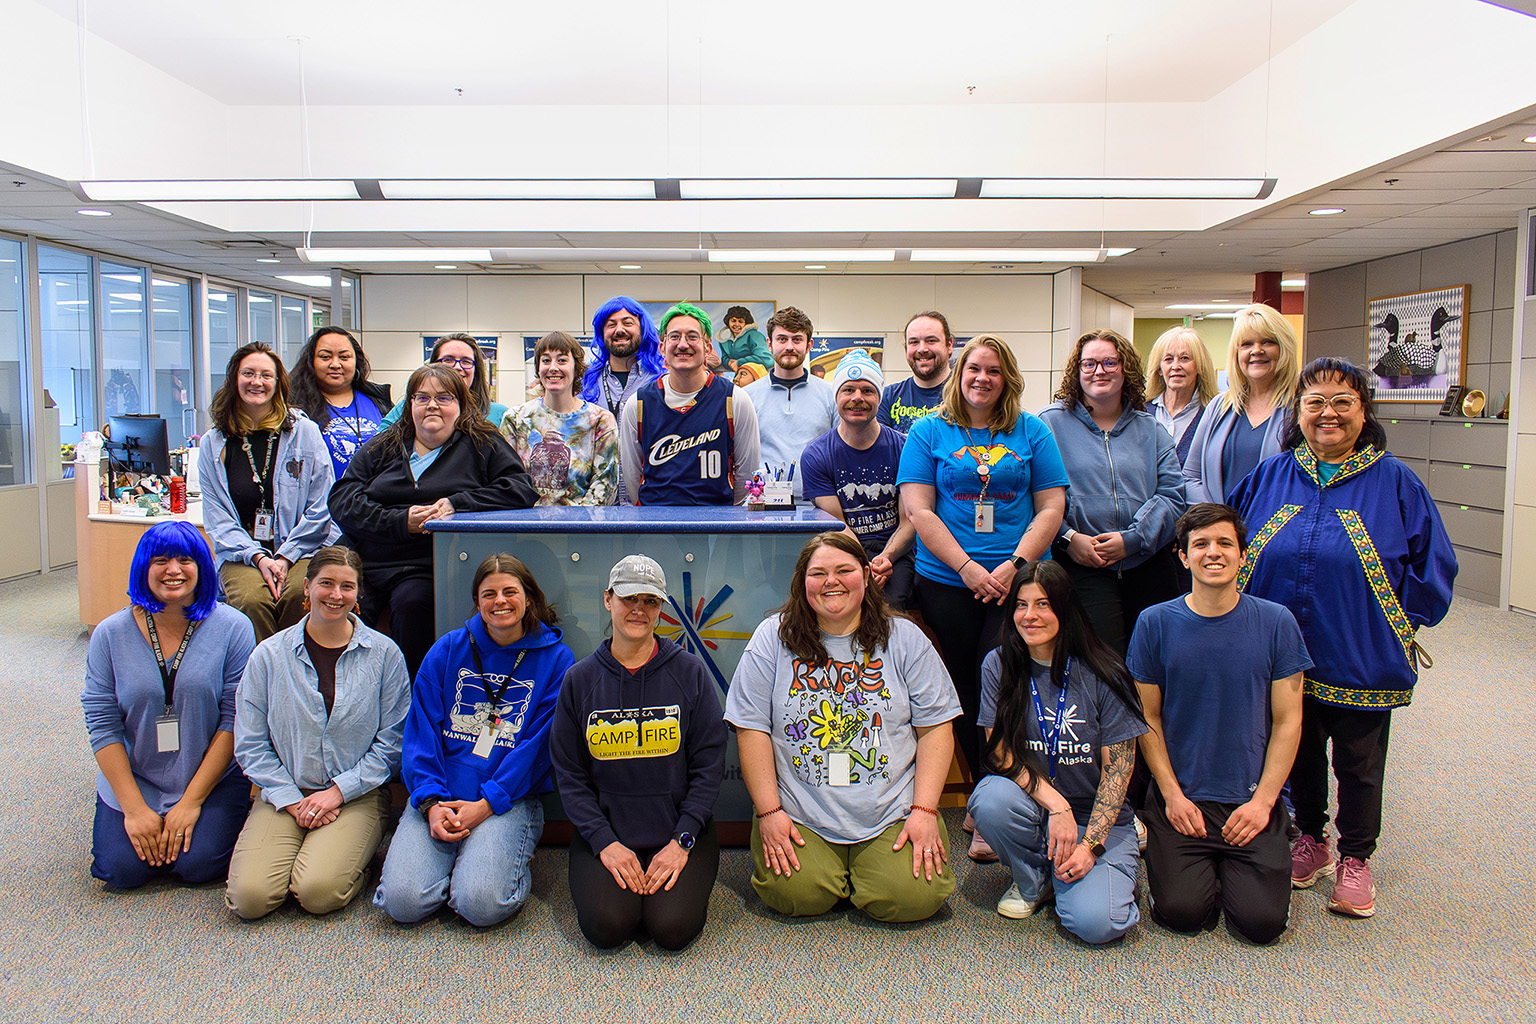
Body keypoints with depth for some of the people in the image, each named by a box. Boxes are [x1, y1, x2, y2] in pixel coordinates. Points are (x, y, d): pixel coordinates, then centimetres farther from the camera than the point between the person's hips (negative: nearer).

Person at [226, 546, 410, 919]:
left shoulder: (384, 654, 0)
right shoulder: (269, 655, 3)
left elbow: (392, 743, -1)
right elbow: (250, 745, 3)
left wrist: (340, 791, -10)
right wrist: (292, 800, -8)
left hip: (357, 795, -2)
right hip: (285, 793, 2)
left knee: (319, 892, -24)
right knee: (250, 896, -19)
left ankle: (353, 856, 9)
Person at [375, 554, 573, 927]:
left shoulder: (555, 659, 2)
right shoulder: (447, 651, 9)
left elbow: (538, 746, -4)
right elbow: (420, 732, 5)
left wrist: (486, 803, -13)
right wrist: (431, 802, -10)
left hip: (510, 801, -2)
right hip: (439, 796, 2)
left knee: (482, 904, -24)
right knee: (403, 900, -18)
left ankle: (512, 861, 8)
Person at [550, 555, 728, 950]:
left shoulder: (689, 672, -1)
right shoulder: (579, 680, 2)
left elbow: (709, 765, -1)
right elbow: (569, 774, 2)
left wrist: (682, 840, -10)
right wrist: (605, 842, -10)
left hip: (679, 831, -1)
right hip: (605, 827, 1)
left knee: (673, 928, -20)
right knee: (606, 926, -20)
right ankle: (620, 879, 12)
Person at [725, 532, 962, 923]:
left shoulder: (905, 639, 3)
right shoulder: (773, 638, 0)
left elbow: (935, 728, 2)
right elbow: (752, 729, -2)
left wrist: (924, 810, -7)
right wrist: (769, 812, -8)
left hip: (890, 813, 1)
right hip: (798, 814, 0)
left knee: (914, 898, -17)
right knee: (798, 894, -21)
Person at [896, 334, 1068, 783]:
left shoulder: (1032, 431, 10)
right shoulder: (930, 431, 8)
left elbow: (1051, 508, 6)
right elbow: (917, 510, 0)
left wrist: (1016, 564, -9)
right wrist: (967, 568, -10)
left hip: (1019, 581, 0)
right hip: (946, 582, 0)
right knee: (965, 687, 2)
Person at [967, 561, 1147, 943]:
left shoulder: (1103, 675, -9)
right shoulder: (998, 666, -4)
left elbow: (1118, 767, -8)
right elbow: (1001, 752, -8)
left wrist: (1091, 843, -16)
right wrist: (1056, 805, -21)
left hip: (1101, 818, -2)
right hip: (1033, 808, 2)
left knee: (1095, 923, -25)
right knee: (990, 796, -32)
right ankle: (1031, 879, 0)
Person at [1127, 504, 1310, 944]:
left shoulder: (1276, 622, -3)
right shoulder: (1155, 623, -4)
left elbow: (1287, 721, 0)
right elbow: (1149, 718, 1)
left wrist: (1262, 800, -7)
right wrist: (1173, 795, -6)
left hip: (1252, 798, 1)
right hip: (1180, 797, 0)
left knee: (1263, 920, -11)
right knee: (1183, 913, -13)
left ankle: (1232, 865, 21)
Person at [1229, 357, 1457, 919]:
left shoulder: (1395, 482, -3)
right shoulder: (1271, 476, 3)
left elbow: (1432, 562, 1)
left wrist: (1403, 623, -4)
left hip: (1363, 660, -2)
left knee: (1359, 763, 10)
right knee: (1297, 752, 15)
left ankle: (1355, 860, 27)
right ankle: (1310, 840, 35)